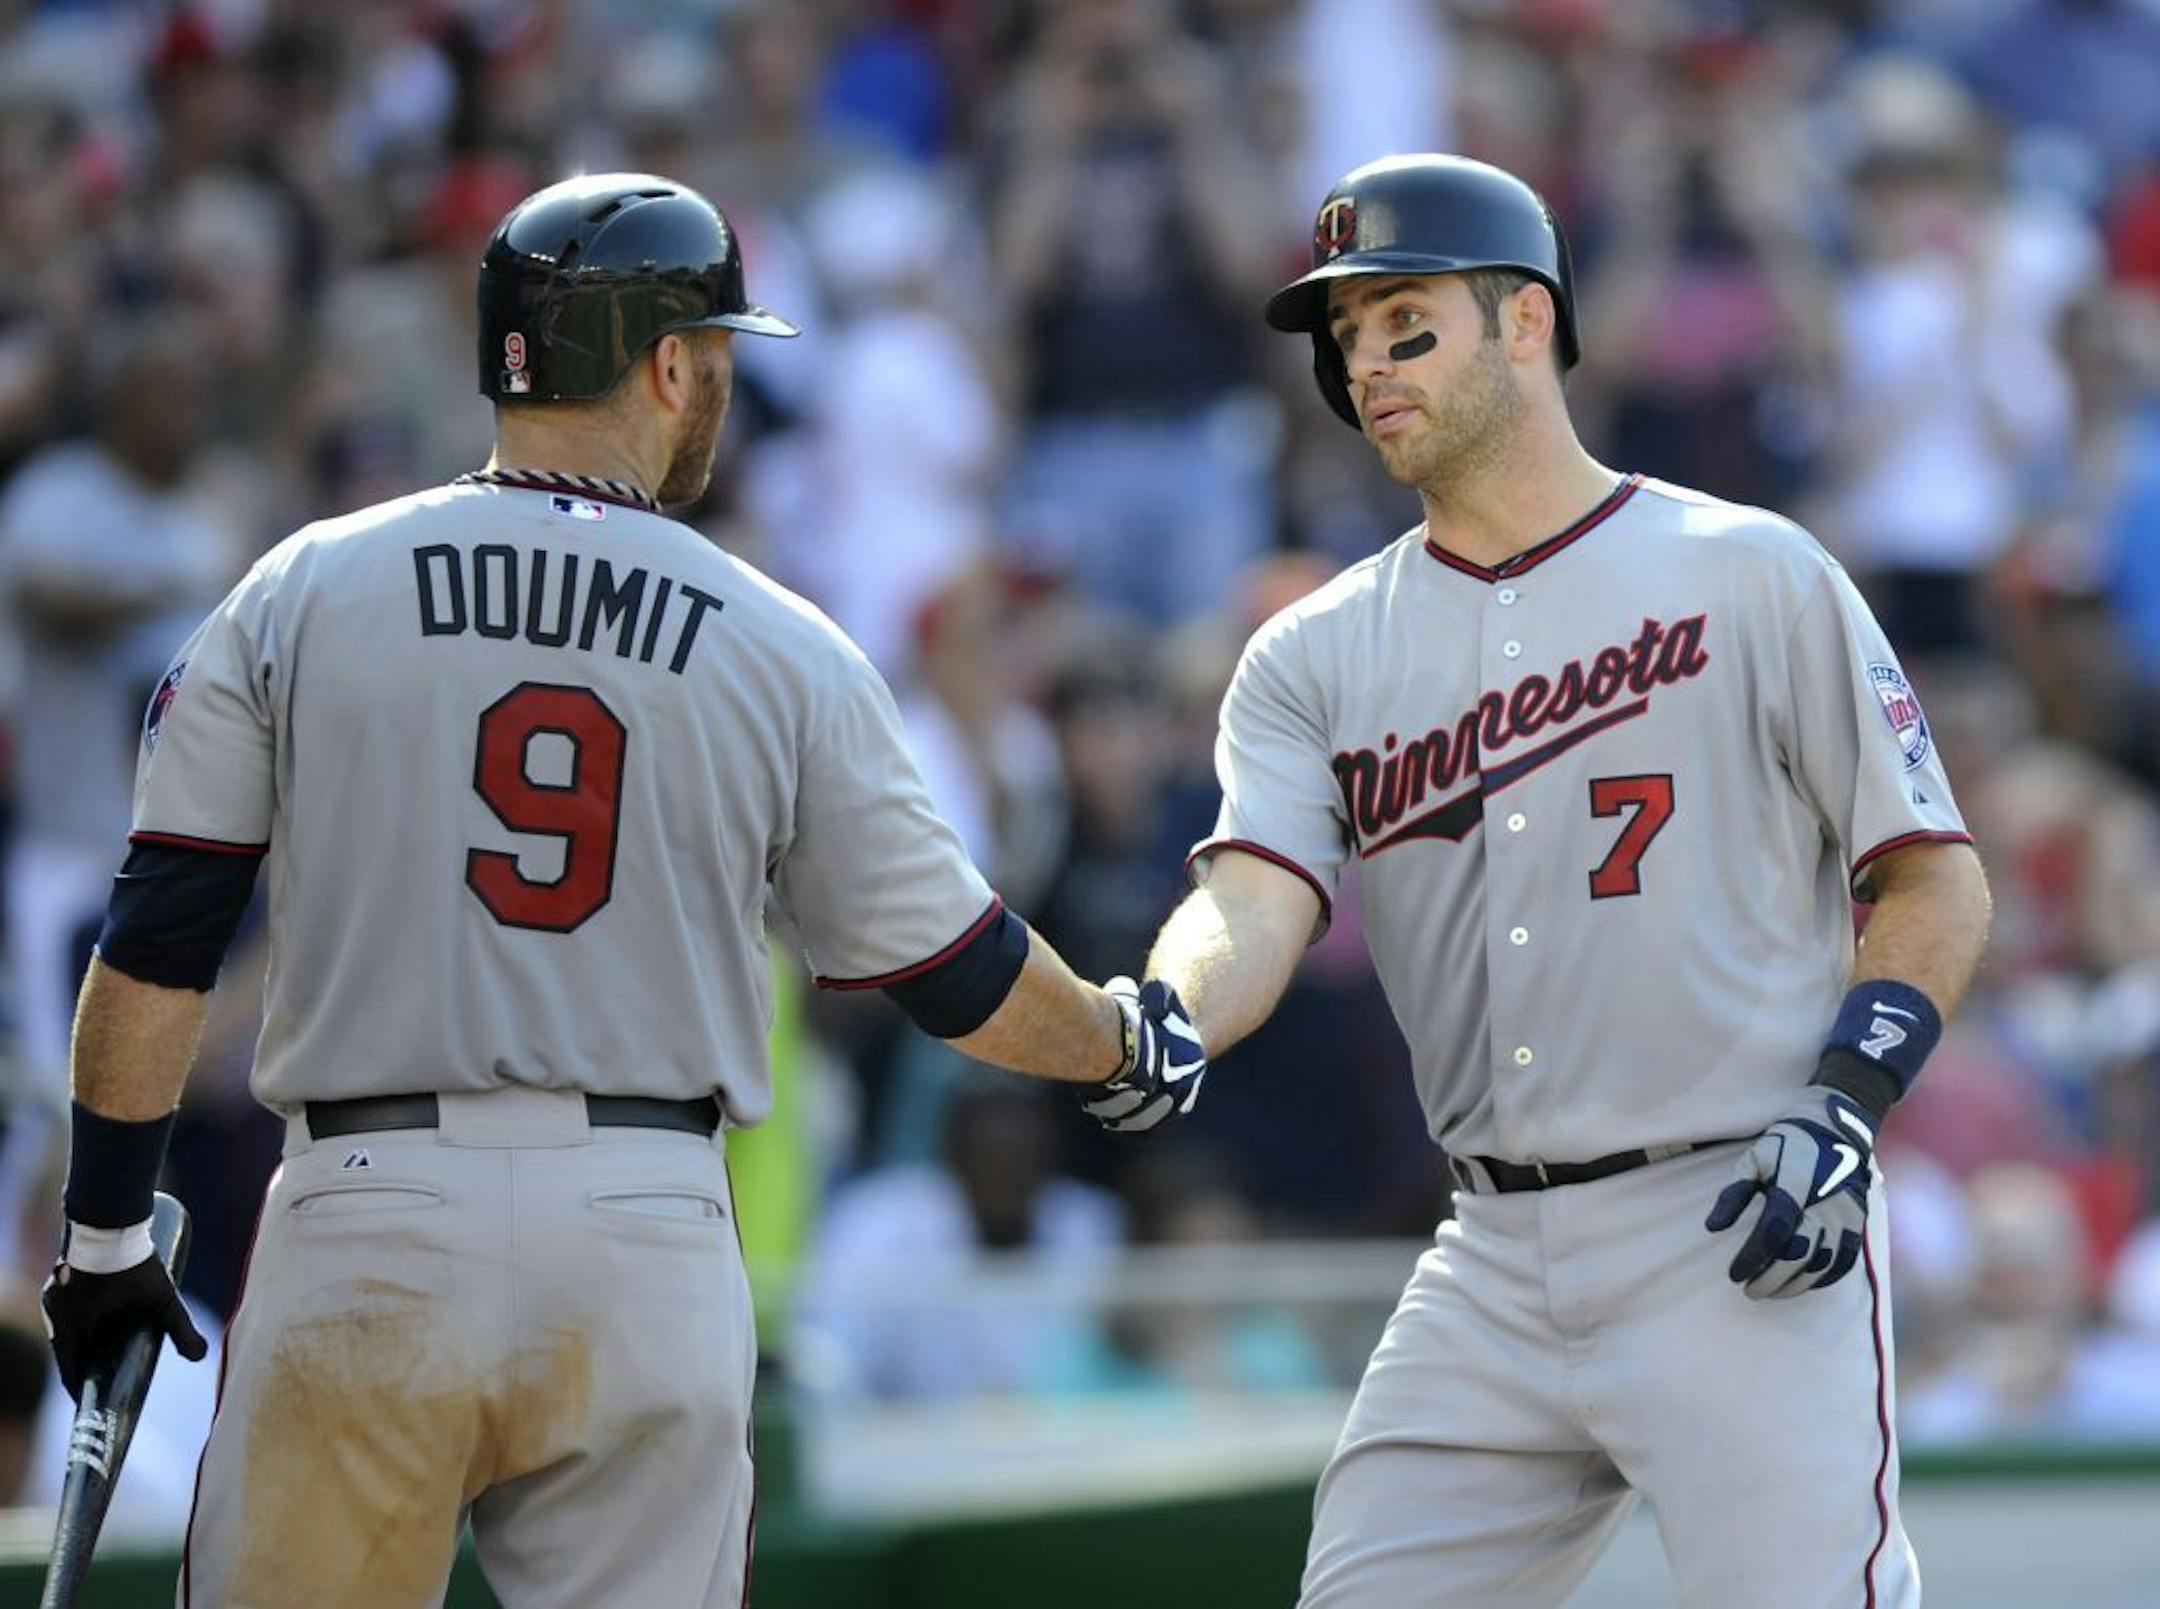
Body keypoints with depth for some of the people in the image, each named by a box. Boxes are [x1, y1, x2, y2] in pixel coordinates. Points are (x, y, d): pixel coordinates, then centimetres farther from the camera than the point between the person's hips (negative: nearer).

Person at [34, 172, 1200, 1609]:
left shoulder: (301, 594, 3)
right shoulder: (786, 652, 4)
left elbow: (156, 948, 2)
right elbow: (960, 976, 11)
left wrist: (104, 1233, 11)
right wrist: (1127, 1047, 31)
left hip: (367, 1222, 0)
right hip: (652, 1244, 1)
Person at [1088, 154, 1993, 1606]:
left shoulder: (1750, 576, 1)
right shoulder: (1318, 656, 12)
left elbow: (1939, 884, 2)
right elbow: (1256, 901, -5)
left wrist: (1844, 1108, -14)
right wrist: (1157, 1023, -28)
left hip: (1745, 1253, -5)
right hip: (1497, 1263, 5)